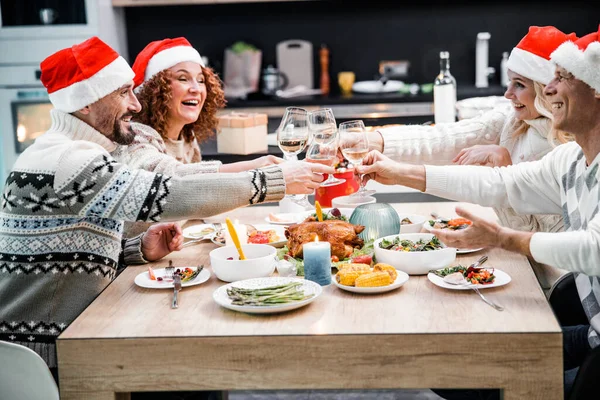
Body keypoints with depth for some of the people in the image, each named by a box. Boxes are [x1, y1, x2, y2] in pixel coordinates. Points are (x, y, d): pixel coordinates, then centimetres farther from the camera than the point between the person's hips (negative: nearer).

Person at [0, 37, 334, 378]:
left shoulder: (75, 153, 13)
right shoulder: (64, 160, -21)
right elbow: (170, 196, -28)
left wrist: (140, 249, -2)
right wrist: (277, 180, -21)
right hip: (44, 359, -9)